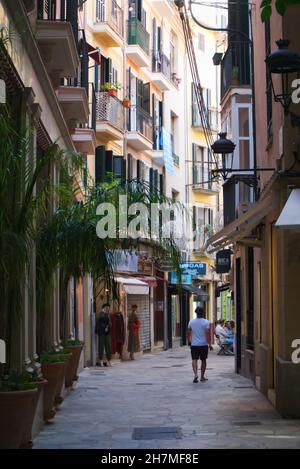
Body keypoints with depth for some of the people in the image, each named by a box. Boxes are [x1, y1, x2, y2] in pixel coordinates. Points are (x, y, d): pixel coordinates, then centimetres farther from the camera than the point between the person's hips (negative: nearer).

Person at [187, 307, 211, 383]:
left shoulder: (191, 322, 2)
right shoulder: (206, 322, -7)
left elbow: (189, 333, 10)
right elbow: (208, 334, -14)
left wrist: (189, 341, 24)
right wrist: (209, 343, -10)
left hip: (194, 344, 1)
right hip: (204, 344, -1)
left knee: (194, 359, -1)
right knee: (203, 360, 12)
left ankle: (195, 374, -23)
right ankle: (202, 376, 19)